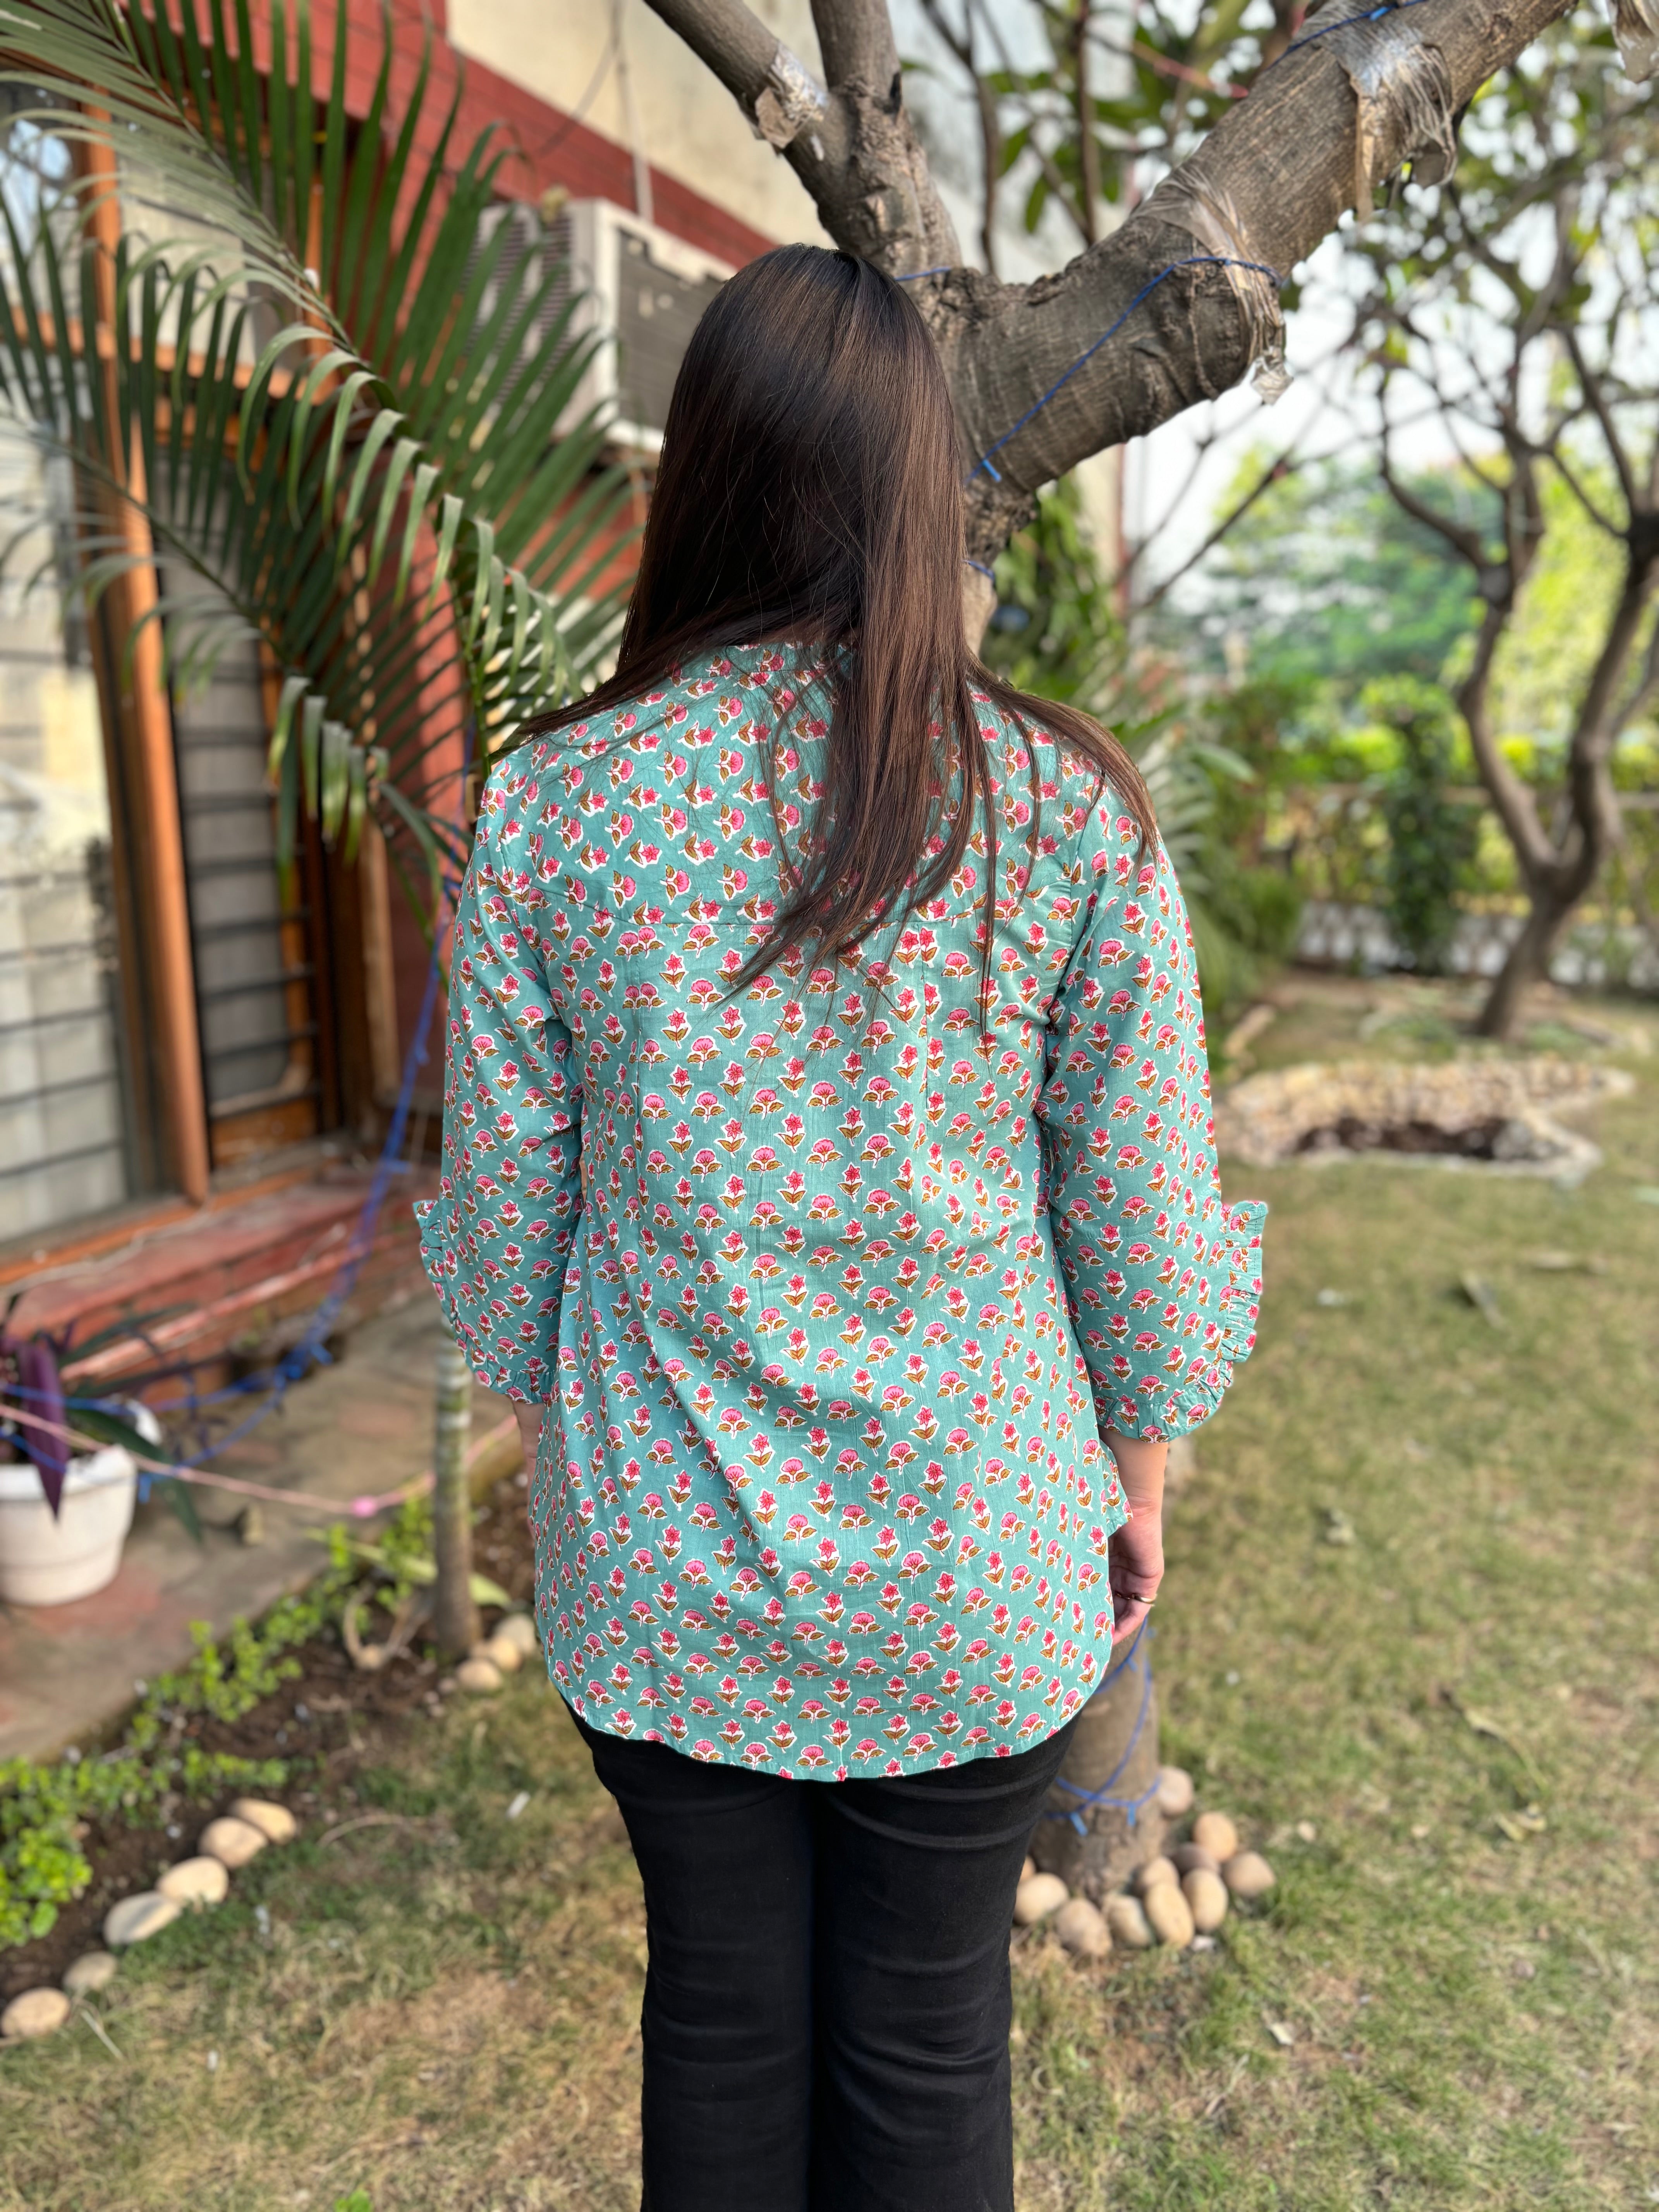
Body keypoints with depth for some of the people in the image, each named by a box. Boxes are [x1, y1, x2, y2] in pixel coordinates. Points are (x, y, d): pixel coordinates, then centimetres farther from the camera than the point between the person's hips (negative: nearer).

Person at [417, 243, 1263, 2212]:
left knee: (719, 2023, 24)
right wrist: (1139, 1462, 10)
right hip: (969, 1576, 0)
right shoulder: (1068, 810, -14)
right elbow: (1140, 1214, -6)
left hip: (661, 1569, 1)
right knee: (929, 2050, 23)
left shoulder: (551, 804, -11)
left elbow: (505, 1202, -3)